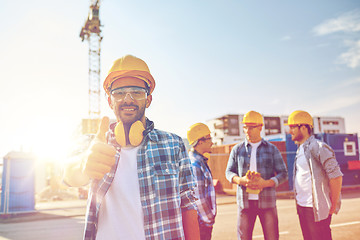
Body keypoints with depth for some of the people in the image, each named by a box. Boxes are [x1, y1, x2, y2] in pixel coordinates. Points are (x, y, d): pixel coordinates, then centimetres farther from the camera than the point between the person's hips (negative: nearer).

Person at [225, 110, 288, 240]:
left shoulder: (272, 149, 5)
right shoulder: (237, 149, 8)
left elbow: (283, 174, 4)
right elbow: (229, 172, 10)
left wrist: (266, 183, -14)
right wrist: (240, 180, -12)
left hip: (266, 201, 0)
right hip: (245, 201, 1)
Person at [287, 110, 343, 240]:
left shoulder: (318, 147, -14)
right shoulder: (300, 149, 12)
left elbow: (336, 177, -17)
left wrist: (333, 206, -12)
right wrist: (299, 202, 14)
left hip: (317, 209, -8)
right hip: (301, 207, 8)